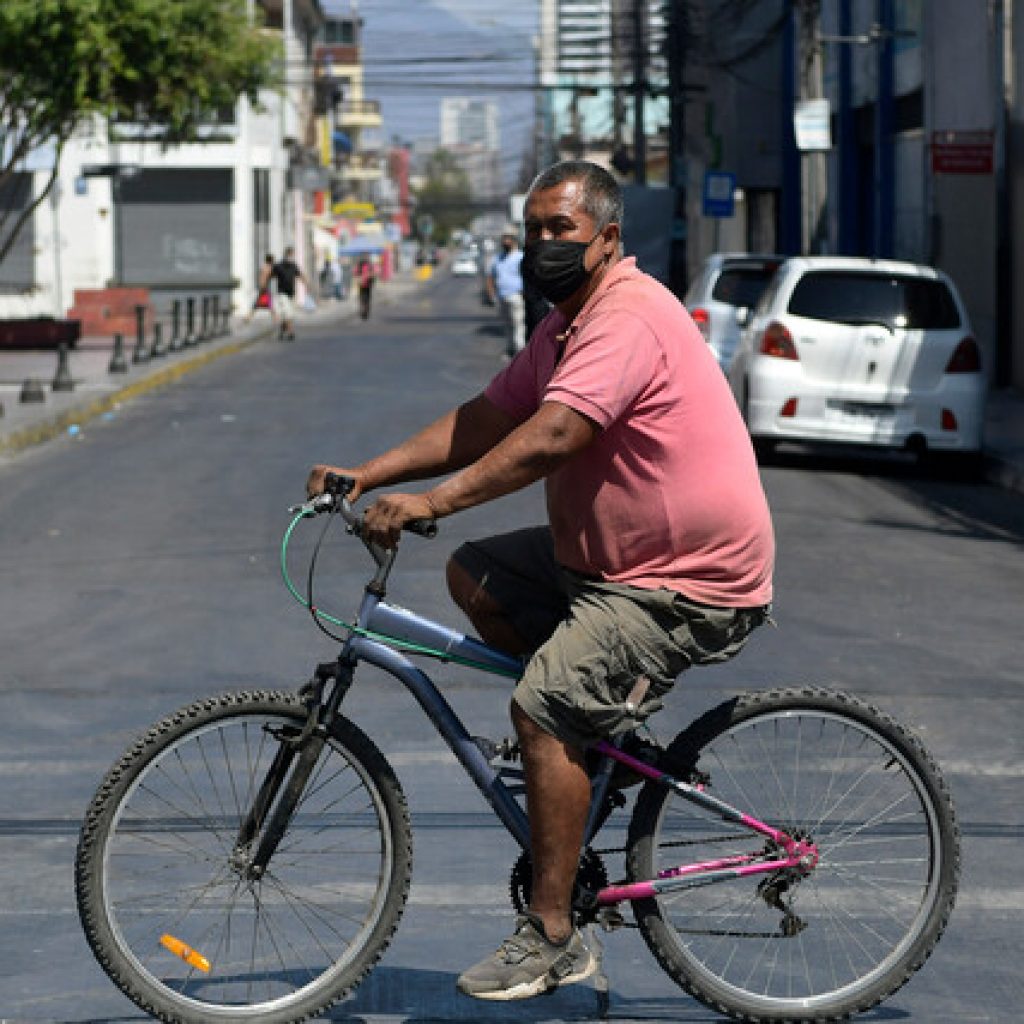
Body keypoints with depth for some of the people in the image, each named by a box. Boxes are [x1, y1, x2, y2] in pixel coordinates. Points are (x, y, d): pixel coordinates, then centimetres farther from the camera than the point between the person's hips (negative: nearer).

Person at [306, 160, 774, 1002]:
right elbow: (484, 420, 12)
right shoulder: (569, 324, 13)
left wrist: (430, 502, -35)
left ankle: (553, 938, -12)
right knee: (475, 575, 8)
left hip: (688, 585, -11)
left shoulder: (628, 321, -20)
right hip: (607, 556, 11)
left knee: (542, 707, -19)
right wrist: (367, 476, 2)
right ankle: (604, 730, 15)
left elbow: (552, 437, -32)